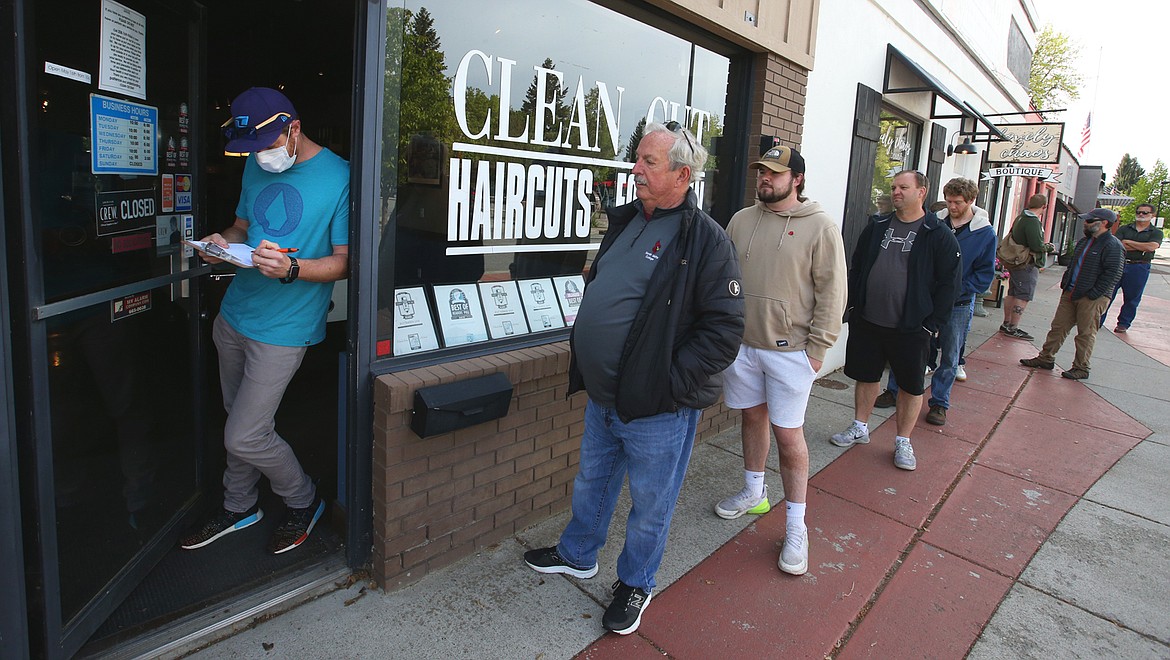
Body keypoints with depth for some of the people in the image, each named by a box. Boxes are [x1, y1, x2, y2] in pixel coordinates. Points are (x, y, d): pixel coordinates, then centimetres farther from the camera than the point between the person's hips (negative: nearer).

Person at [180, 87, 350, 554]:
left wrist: (292, 269, -30)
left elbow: (344, 262, -13)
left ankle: (304, 503, 21)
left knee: (244, 438, -5)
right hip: (234, 313, 7)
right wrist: (223, 242, -4)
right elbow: (243, 225, 19)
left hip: (283, 328, -7)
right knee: (238, 419, 18)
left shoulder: (338, 177, -14)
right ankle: (239, 507, 38)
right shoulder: (257, 167, 8)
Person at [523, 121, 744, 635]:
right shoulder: (625, 221, 8)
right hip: (602, 398, 8)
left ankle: (635, 583, 38)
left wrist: (671, 380, -21)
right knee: (592, 481, 26)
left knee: (650, 504, 13)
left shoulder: (706, 240, -17)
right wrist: (581, 347, 10)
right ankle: (577, 555, 50)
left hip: (658, 410, -7)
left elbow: (724, 330, -19)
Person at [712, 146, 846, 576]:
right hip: (741, 343, 5)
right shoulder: (741, 221, 7)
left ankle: (796, 527, 14)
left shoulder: (821, 227, -7)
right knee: (752, 416, 17)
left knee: (788, 435, 0)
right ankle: (754, 493, 37)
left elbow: (831, 293, -8)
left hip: (789, 350, -5)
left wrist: (817, 348, -11)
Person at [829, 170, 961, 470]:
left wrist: (932, 324, -11)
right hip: (866, 322, 4)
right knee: (866, 376, 15)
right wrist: (853, 305, 6)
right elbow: (856, 268, 13)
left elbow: (948, 284, -6)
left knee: (911, 386, 7)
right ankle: (860, 428, 31)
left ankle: (903, 442, 22)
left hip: (910, 328, -3)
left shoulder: (939, 236, -6)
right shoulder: (876, 226, 7)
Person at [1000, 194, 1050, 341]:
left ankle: (1006, 324, 23)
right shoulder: (1033, 221, -19)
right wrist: (1048, 248, -4)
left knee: (1012, 294, 15)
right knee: (1023, 297, -5)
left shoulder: (1019, 218, 9)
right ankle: (1013, 328, -3)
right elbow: (1037, 246, -25)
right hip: (1028, 265, -10)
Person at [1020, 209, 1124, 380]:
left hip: (1093, 299, -8)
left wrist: (1093, 294, -18)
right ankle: (1046, 358, 17)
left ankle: (1081, 368, 10)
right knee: (1058, 327, 9)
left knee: (1086, 334, 1)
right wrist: (1065, 284, 13)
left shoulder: (1113, 246, -11)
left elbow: (1113, 274, -17)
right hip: (1070, 294, 8)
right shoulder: (1084, 242, 15)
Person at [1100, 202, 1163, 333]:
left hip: (1139, 269, -1)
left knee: (1132, 298, 5)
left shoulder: (1156, 233, 6)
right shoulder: (1124, 229, 8)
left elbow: (1152, 247, -14)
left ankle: (1123, 324, 16)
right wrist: (1141, 247, -11)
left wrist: (1128, 242, -8)